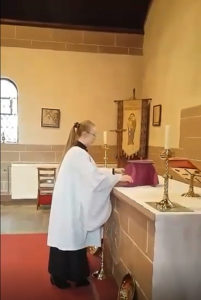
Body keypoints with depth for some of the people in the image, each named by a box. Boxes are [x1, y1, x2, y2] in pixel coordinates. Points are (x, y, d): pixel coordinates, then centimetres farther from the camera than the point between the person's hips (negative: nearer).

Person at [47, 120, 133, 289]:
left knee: (73, 237, 16)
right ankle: (60, 275, 18)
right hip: (70, 203, -10)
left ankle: (65, 274, 29)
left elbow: (91, 173, 14)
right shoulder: (77, 153, -20)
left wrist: (114, 175, 7)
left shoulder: (78, 151, 12)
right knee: (69, 237, 2)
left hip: (73, 201, 10)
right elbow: (94, 177, -25)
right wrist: (118, 177, -16)